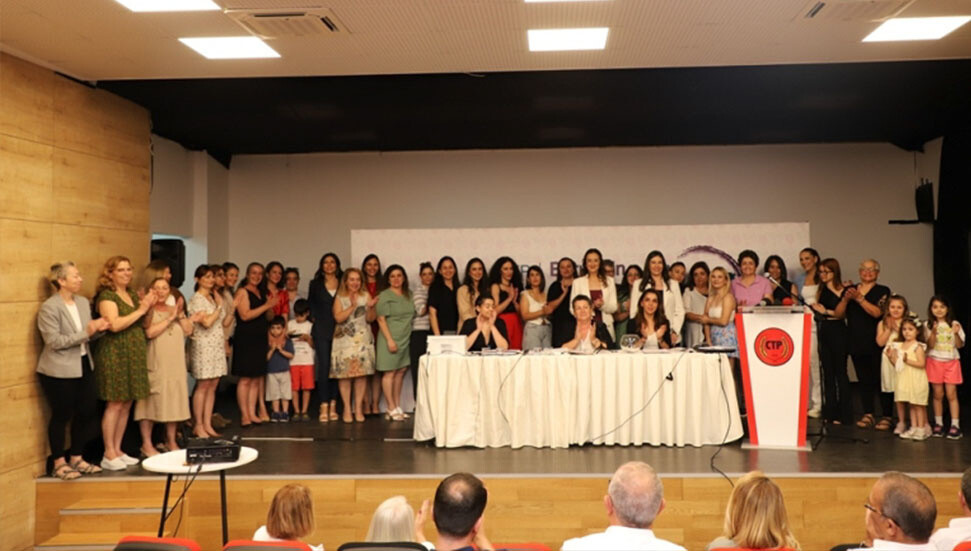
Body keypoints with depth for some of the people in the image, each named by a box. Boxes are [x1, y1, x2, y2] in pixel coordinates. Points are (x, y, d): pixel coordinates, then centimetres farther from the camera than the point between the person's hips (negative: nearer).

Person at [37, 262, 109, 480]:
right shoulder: (49, 307, -14)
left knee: (87, 412, 9)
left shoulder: (83, 302, 8)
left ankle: (76, 458, 25)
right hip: (59, 371, -7)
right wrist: (86, 332, -24)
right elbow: (54, 341, -20)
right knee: (61, 416, 3)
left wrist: (99, 329, -9)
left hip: (84, 366, 7)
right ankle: (59, 463, 17)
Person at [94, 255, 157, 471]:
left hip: (133, 355, 8)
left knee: (127, 404, 10)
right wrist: (140, 310, -16)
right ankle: (109, 455, 2)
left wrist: (149, 306, 2)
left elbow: (143, 325, 19)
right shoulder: (106, 296, -8)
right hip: (115, 355, -8)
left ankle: (117, 450, 18)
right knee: (115, 404, -5)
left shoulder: (133, 295, 16)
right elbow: (115, 324, -21)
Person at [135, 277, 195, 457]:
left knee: (174, 401, 9)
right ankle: (147, 444, 4)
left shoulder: (175, 309, 15)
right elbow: (150, 332, -21)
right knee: (151, 402, -4)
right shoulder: (148, 311, -4)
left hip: (175, 365, 6)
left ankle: (171, 441, 21)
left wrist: (180, 316, -7)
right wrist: (170, 318, -16)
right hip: (154, 365, -6)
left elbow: (188, 331, 6)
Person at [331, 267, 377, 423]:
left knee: (362, 374, -3)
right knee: (344, 374, -5)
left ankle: (359, 408, 6)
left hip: (362, 339, 1)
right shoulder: (340, 298, 5)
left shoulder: (366, 296, 9)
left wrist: (370, 307, -15)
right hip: (344, 340, -1)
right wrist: (352, 307, -18)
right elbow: (338, 318, -9)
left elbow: (370, 319, 3)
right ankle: (347, 409, 4)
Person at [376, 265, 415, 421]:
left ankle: (398, 407, 16)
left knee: (400, 372, 9)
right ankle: (392, 409, 0)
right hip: (390, 339, -6)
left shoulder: (408, 295, 14)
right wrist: (389, 339, -16)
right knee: (389, 372, -4)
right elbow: (381, 319, -9)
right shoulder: (384, 296, -5)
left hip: (405, 339, 6)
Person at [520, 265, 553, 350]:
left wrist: (549, 311, -5)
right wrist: (542, 312, -15)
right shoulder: (525, 294, 5)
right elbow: (525, 316, -6)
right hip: (532, 330, -3)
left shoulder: (545, 294, 14)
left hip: (547, 329, 3)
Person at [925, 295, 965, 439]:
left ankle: (955, 426, -2)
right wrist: (934, 332, -22)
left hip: (951, 361, 0)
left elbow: (960, 345, -2)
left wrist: (956, 333, -19)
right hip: (935, 361, 0)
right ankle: (938, 424, 14)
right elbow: (930, 345, -7)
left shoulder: (954, 324, 1)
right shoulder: (928, 325, 0)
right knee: (938, 394, 5)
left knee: (951, 394, -4)